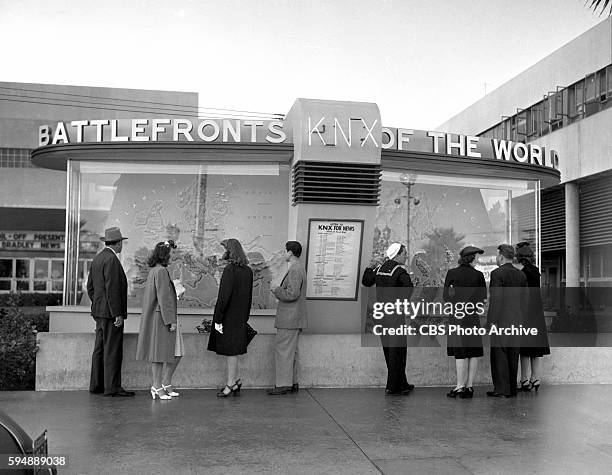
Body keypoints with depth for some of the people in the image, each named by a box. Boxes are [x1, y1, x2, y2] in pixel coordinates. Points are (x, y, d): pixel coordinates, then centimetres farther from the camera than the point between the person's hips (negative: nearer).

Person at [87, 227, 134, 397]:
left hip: (99, 312, 10)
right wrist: (118, 314, -19)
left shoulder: (97, 258, 14)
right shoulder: (111, 259, -16)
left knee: (100, 349, 13)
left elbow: (90, 286, 19)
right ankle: (112, 387, -3)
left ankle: (96, 385, 18)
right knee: (113, 350, -6)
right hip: (110, 313, -10)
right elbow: (112, 289, -21)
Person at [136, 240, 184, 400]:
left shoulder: (154, 270, 14)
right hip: (161, 317, -10)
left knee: (177, 353, 11)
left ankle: (165, 383, 17)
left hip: (158, 317, 10)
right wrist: (171, 320, -19)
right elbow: (164, 298, -20)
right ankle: (158, 387, 7)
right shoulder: (161, 271, -16)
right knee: (160, 353, -1)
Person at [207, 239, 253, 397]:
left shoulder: (230, 269, -17)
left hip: (228, 316, -8)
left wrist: (218, 319, -15)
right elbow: (249, 297, 12)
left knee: (231, 351, 2)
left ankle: (231, 383, 11)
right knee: (232, 350, 16)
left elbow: (224, 295, -20)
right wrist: (245, 318, 18)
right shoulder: (248, 270, 7)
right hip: (240, 317, 8)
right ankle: (234, 381, 22)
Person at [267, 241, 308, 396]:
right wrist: (280, 291, 10)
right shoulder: (298, 268, 16)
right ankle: (293, 383, 21)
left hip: (290, 318, -11)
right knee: (291, 351, 15)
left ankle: (283, 384, -2)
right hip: (294, 318, 11)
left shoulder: (295, 270, -17)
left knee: (282, 350, -6)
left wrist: (277, 290, -11)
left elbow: (292, 294, -25)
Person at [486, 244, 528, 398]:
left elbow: (495, 299, -15)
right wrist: (520, 319, 19)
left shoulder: (497, 273, -10)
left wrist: (492, 321, -13)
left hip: (501, 321, -7)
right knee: (513, 356, 11)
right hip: (516, 321, 7)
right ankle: (512, 388, 16)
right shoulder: (521, 275, 11)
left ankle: (501, 389, 0)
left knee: (499, 355, -1)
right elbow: (524, 300, 13)